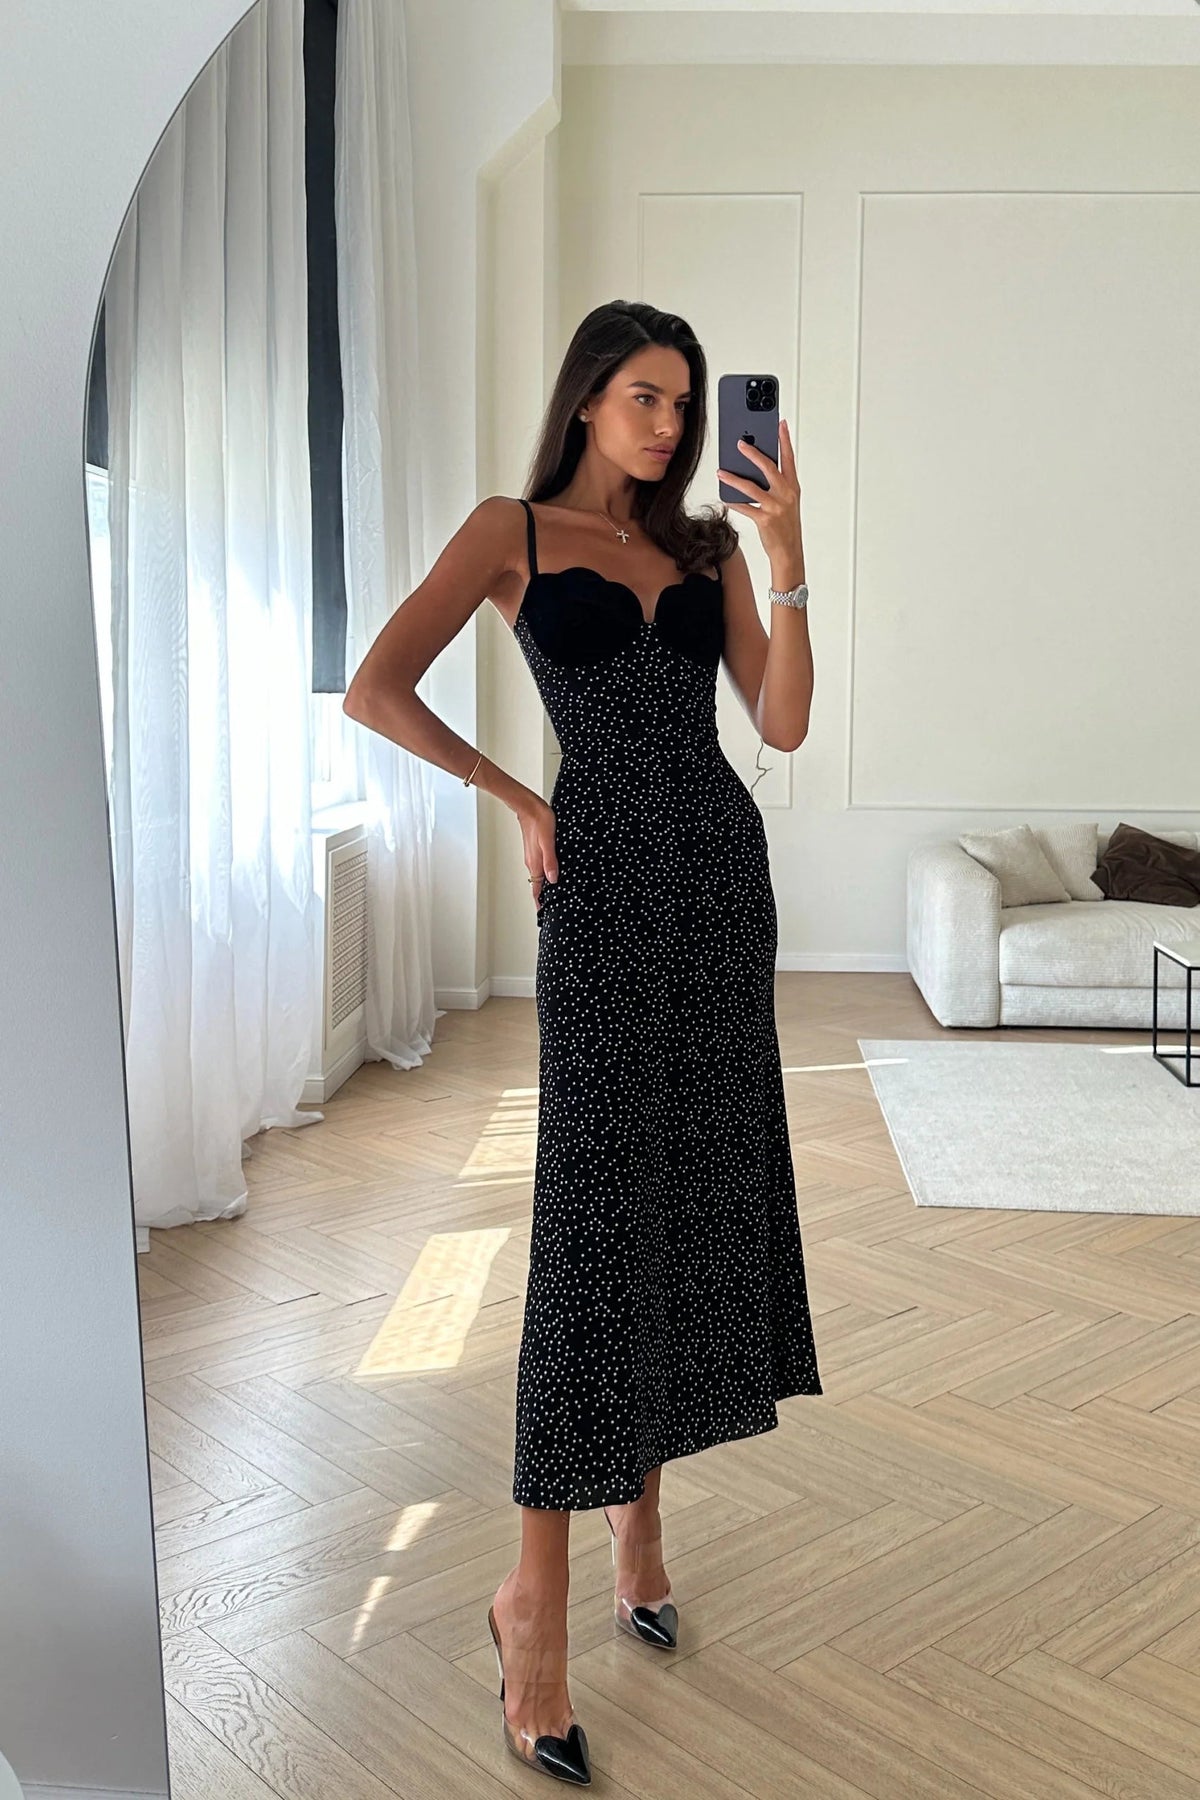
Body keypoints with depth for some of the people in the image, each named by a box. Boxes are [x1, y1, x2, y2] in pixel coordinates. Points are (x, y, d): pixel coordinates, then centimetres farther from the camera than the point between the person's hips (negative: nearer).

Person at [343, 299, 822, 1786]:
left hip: (721, 869, 5)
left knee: (700, 1193, 8)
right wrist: (517, 799, -5)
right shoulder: (513, 531, 3)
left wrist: (788, 558, -7)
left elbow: (783, 722, 2)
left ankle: (641, 1521, 25)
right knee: (593, 1215, -7)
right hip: (607, 879, -5)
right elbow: (374, 690, -5)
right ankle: (537, 1591, 3)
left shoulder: (707, 544, 13)